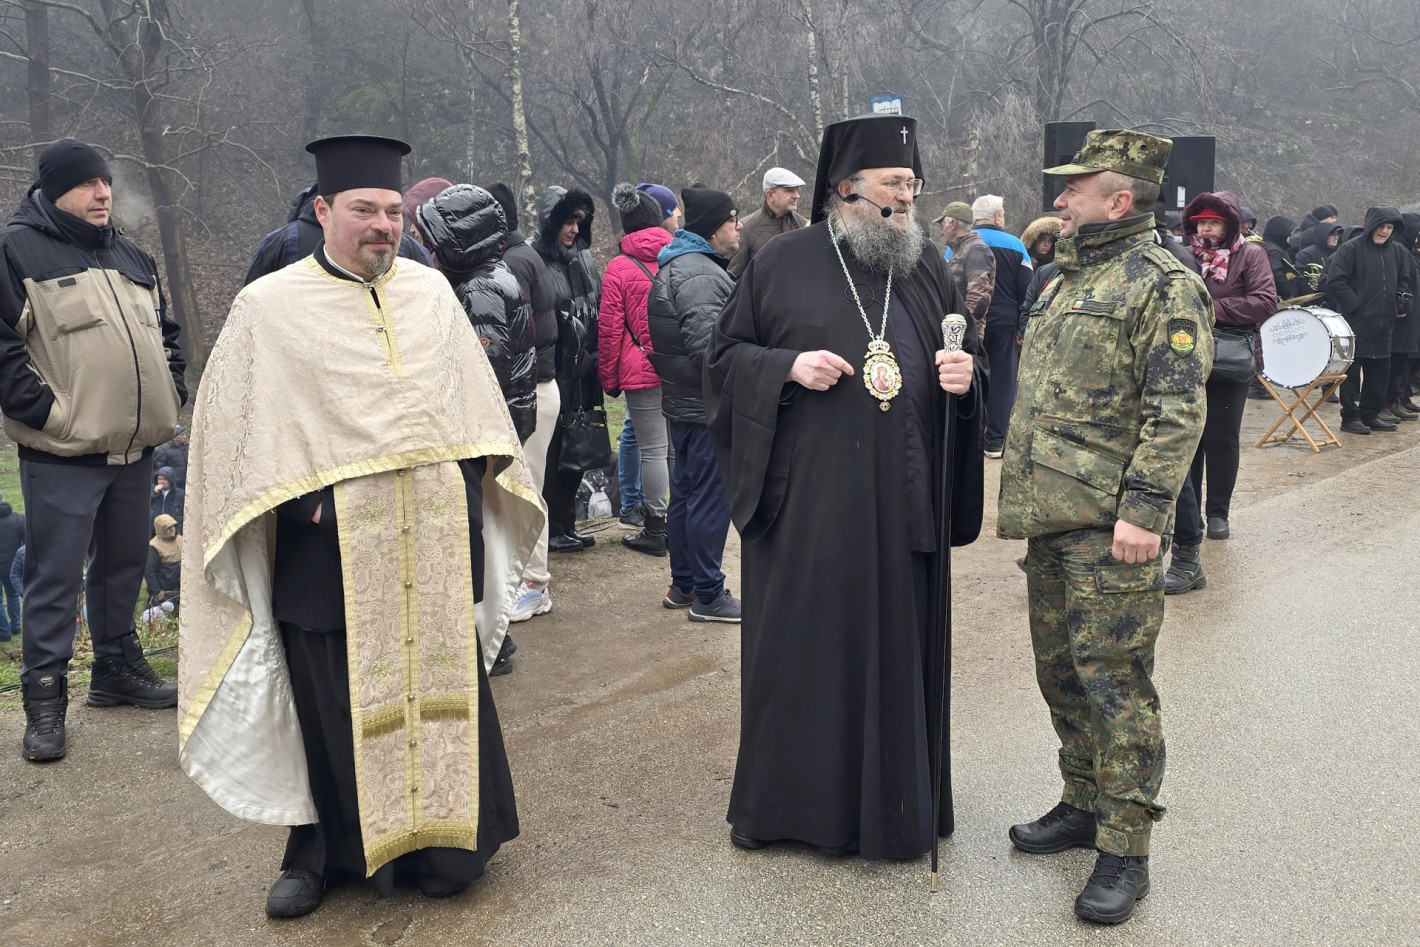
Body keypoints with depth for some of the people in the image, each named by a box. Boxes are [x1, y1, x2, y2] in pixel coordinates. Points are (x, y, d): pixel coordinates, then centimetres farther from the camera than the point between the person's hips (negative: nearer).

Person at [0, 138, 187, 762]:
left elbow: (165, 332, 26)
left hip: (134, 448, 7)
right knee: (55, 577, -2)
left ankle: (117, 668, 31)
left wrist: (169, 394, 14)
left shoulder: (130, 258, 16)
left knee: (123, 563, 17)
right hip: (62, 454, -7)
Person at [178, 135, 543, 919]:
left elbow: (474, 407, 14)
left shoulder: (430, 291, 10)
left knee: (439, 687, 8)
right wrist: (303, 504, -12)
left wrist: (463, 493, 4)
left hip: (432, 545, 3)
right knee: (336, 706, 6)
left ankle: (440, 842, 24)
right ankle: (323, 852, 23)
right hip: (331, 551, -3)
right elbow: (240, 434, -3)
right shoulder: (269, 308, -1)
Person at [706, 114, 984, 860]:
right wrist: (787, 367, -14)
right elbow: (724, 353, 4)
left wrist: (965, 378, -5)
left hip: (902, 498, 3)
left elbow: (964, 355, 18)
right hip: (806, 493, -3)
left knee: (896, 642, 8)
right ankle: (784, 801, 20)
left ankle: (891, 802, 23)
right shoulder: (784, 262, 1)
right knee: (799, 642, 3)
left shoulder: (927, 267, 12)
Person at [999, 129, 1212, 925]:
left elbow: (1177, 412, -17)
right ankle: (1084, 805, 32)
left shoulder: (1163, 285, -10)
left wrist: (1143, 509, -23)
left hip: (1110, 527, -9)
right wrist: (1024, 495, 21)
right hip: (1050, 516, 9)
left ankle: (1126, 852, 5)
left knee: (1114, 680, -4)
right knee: (1061, 670, 16)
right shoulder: (1068, 281, 18)